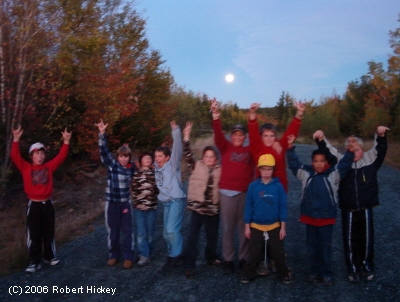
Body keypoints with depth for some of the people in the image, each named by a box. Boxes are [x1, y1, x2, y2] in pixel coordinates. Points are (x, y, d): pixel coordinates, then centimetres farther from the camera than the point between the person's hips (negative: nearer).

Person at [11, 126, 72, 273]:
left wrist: (66, 141, -8)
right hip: (34, 205, -2)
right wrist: (16, 139, -23)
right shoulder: (25, 167, -1)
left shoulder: (49, 166, 4)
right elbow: (15, 156, -13)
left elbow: (61, 156, 1)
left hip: (47, 204, 2)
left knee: (49, 233, 13)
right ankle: (35, 262, 14)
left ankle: (50, 257, 29)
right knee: (34, 235, 4)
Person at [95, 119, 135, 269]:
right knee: (113, 230, 11)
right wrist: (102, 133, -32)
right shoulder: (111, 163, -7)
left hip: (126, 202, 1)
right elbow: (103, 150, -21)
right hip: (111, 202, -1)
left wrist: (131, 202, 12)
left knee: (127, 230, 6)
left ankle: (129, 257, 19)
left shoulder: (132, 168, 0)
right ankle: (113, 255, 28)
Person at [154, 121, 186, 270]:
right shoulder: (157, 167, 11)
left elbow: (177, 149, -19)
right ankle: (173, 255, 28)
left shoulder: (172, 164, -7)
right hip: (166, 202, 8)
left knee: (172, 230, -13)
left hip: (176, 200, -7)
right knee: (167, 232, 12)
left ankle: (175, 256, 3)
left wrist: (176, 131, -28)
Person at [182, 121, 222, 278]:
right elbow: (187, 154, -11)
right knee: (192, 236, -2)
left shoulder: (220, 170, 5)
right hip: (197, 207, -2)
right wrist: (186, 135, -18)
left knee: (212, 236, 17)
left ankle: (212, 257, 40)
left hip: (213, 209, 2)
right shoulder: (197, 167, -1)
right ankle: (189, 265, 7)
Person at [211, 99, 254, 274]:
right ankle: (228, 260, 18)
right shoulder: (225, 148, 5)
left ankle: (244, 259, 22)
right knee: (228, 227, 7)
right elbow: (218, 135, -9)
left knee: (244, 227, 9)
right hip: (227, 193, -1)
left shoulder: (250, 151, 9)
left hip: (245, 193, 1)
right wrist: (216, 115, -24)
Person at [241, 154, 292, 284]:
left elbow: (283, 207, -4)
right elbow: (248, 207, -2)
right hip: (256, 227, 0)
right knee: (254, 254, 11)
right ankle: (249, 273, 29)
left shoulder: (278, 186, -8)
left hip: (274, 227, 0)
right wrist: (247, 226, -1)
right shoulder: (253, 186, -8)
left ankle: (284, 273, 32)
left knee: (278, 253, 11)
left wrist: (283, 227, -3)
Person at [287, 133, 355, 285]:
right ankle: (314, 270, 30)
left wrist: (350, 151, -29)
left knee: (326, 246, 10)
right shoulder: (306, 173, -3)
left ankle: (326, 272, 24)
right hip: (309, 216, 2)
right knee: (312, 245, 15)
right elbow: (293, 163, -8)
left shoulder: (333, 173, -6)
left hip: (326, 216, -2)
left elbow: (344, 164, -15)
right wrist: (290, 148, -18)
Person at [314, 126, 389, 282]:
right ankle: (353, 269, 27)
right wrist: (321, 139, -30)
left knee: (367, 238, 13)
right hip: (348, 209, 0)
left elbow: (380, 149, -14)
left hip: (366, 209, 0)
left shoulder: (370, 159, 0)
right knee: (350, 239, 10)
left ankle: (367, 267, 35)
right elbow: (328, 151, -11)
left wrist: (380, 135, -34)